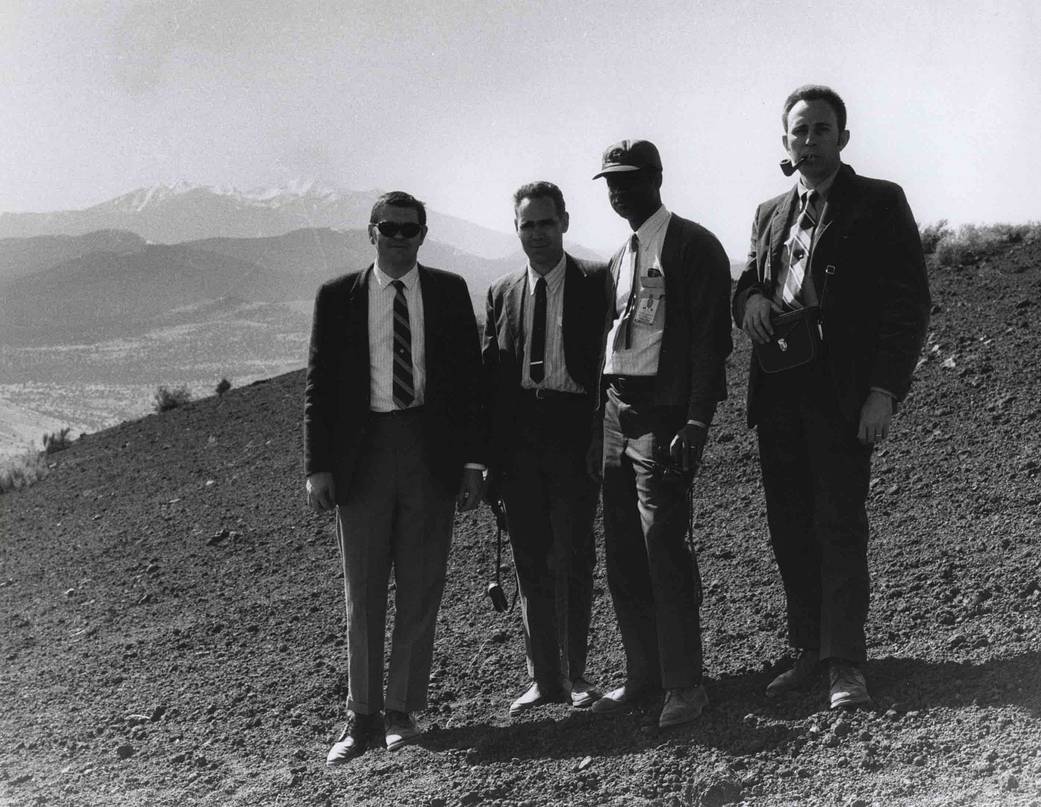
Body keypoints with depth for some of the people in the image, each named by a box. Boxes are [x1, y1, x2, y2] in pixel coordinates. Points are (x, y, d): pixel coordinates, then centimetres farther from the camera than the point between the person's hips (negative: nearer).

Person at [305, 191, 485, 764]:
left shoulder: (449, 292, 6)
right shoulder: (337, 297, 3)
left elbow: (469, 377, 5)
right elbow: (319, 386, 3)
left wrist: (472, 460, -1)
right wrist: (318, 467, -3)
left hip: (430, 450, 1)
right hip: (364, 453, -1)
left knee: (420, 589, 6)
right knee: (362, 593, 4)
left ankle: (402, 710, 17)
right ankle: (361, 717, 14)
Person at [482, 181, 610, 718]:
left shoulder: (597, 283, 1)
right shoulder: (502, 294, 12)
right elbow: (490, 376, 11)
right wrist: (488, 453, 4)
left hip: (574, 432, -3)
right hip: (518, 437, 3)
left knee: (573, 557, 2)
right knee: (531, 562, 8)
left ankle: (574, 674, 14)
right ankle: (544, 677, 17)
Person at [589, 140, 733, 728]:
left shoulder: (693, 246, -6)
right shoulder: (620, 258, 19)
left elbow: (710, 340, -12)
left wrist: (696, 423, -19)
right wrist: (607, 410, 12)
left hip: (664, 414, -8)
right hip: (618, 412, 8)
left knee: (662, 546, -10)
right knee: (624, 553, 9)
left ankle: (686, 684, -1)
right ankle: (644, 678, 19)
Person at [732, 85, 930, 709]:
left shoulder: (879, 203, 0)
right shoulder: (771, 214, 18)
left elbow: (909, 302, -5)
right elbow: (749, 280, 25)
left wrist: (885, 390, -14)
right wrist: (750, 300, -1)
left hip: (841, 393, -6)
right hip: (779, 393, 6)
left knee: (840, 526, -6)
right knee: (791, 527, 7)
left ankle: (846, 664, 0)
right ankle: (810, 650, 17)